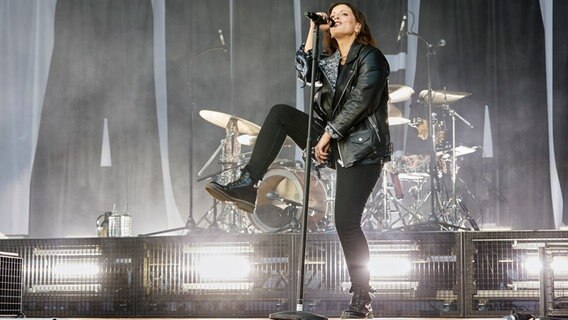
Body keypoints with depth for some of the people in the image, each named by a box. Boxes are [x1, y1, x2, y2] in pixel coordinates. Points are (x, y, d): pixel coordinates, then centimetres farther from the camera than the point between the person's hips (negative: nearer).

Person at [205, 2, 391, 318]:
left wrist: (327, 135, -14)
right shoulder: (331, 62, 16)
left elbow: (359, 102, -15)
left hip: (361, 149, -7)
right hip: (333, 143, 7)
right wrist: (312, 31, 0)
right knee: (280, 113, -6)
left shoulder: (371, 57, -7)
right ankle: (247, 186, -12)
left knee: (346, 221, -14)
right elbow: (305, 72, -2)